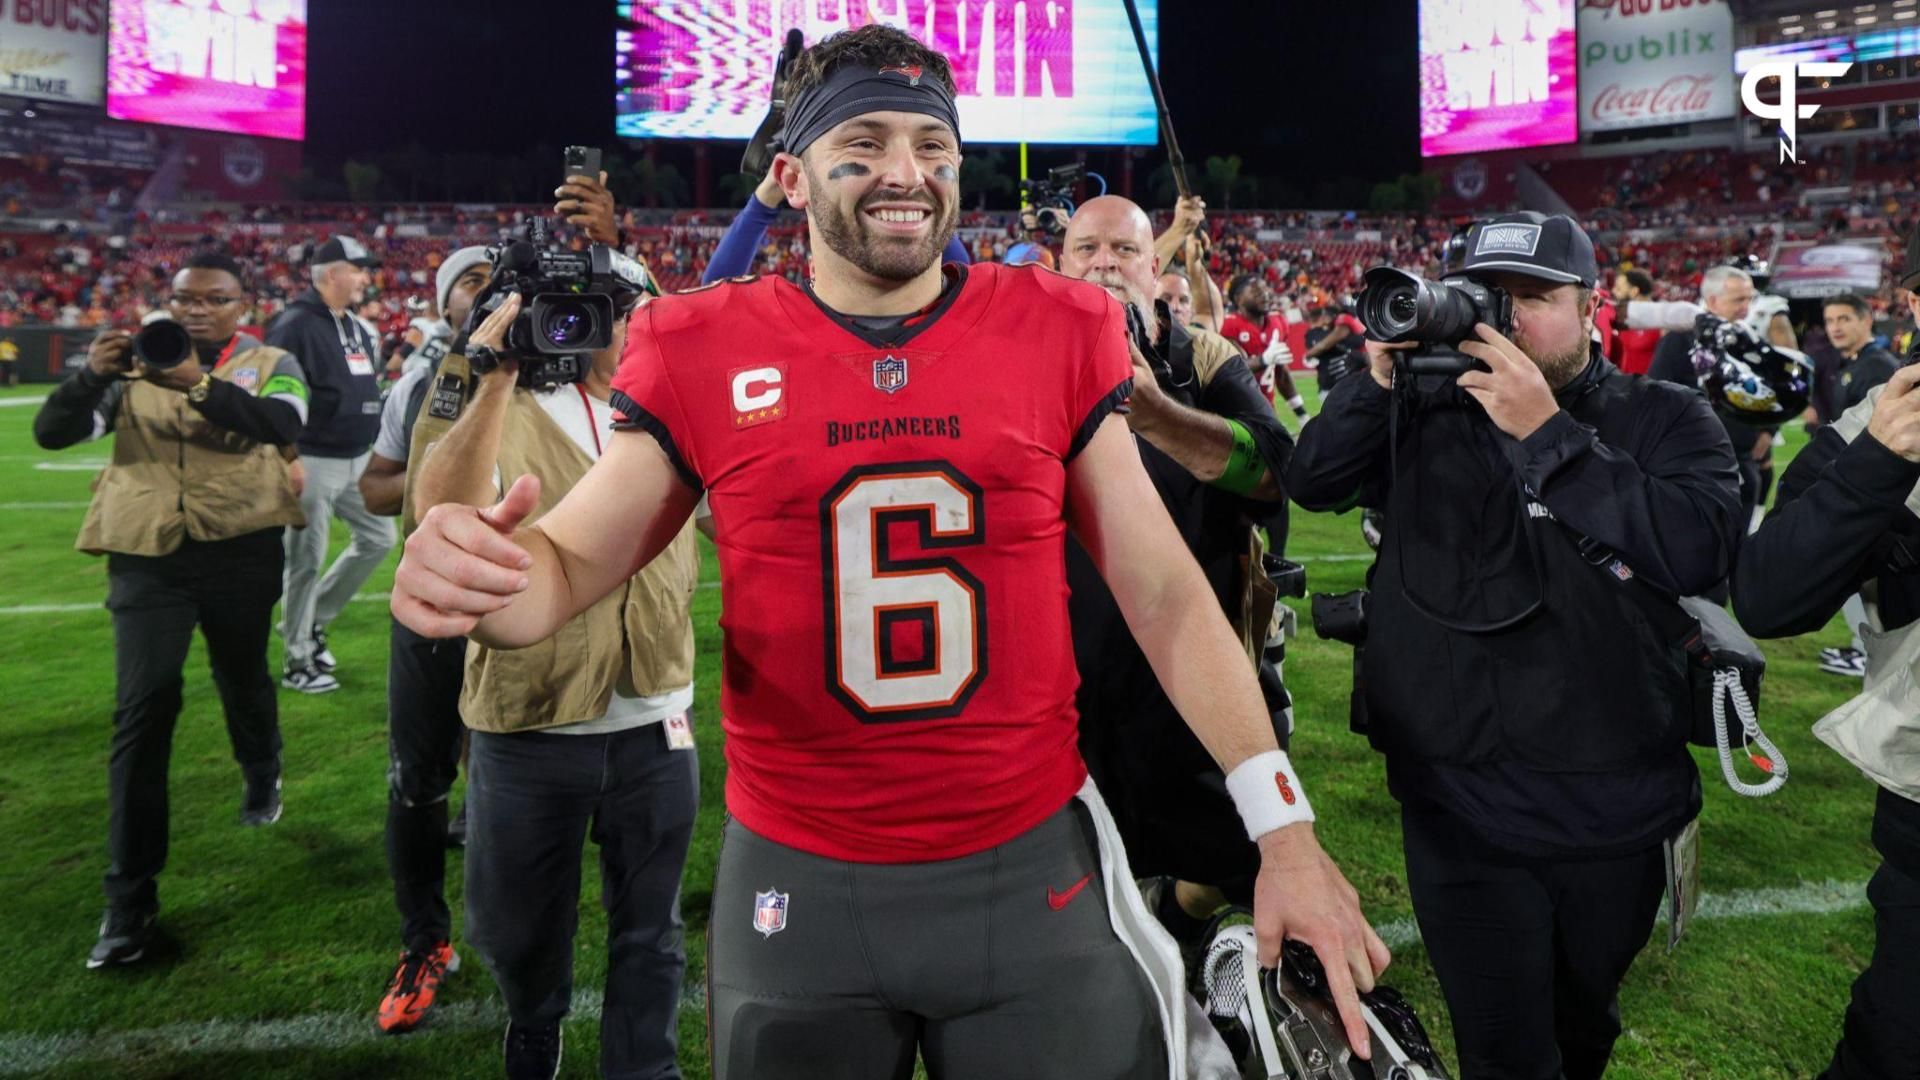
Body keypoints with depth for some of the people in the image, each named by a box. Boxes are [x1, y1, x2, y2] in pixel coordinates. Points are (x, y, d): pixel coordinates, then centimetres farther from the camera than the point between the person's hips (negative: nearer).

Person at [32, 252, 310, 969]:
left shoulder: (270, 364, 3)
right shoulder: (133, 365, 9)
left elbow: (283, 424, -19)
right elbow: (52, 432, -1)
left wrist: (200, 383, -34)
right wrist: (92, 375, -20)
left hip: (240, 549, -1)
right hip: (148, 554, 1)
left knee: (242, 676, 18)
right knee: (143, 710, -4)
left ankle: (262, 775, 51)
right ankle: (130, 898, 2)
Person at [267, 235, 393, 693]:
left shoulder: (357, 328, 15)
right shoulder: (295, 326, -13)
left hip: (358, 460, 9)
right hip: (314, 462, -8)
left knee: (379, 538, 13)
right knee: (306, 560, -1)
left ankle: (310, 620, 27)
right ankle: (299, 662, 12)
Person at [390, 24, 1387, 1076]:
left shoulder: (1057, 333, -3)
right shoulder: (705, 352, -4)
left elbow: (1163, 593, -1)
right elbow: (574, 562, 1)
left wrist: (1284, 829, -6)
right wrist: (488, 578, -24)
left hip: (1036, 867, 0)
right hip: (795, 881, 1)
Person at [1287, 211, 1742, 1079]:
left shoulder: (1666, 420, -2)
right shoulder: (1424, 413, 2)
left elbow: (1700, 550, -19)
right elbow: (1310, 484, -5)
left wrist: (1546, 430, -21)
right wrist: (1379, 378, -19)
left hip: (1617, 805, 1)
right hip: (1460, 805, 0)